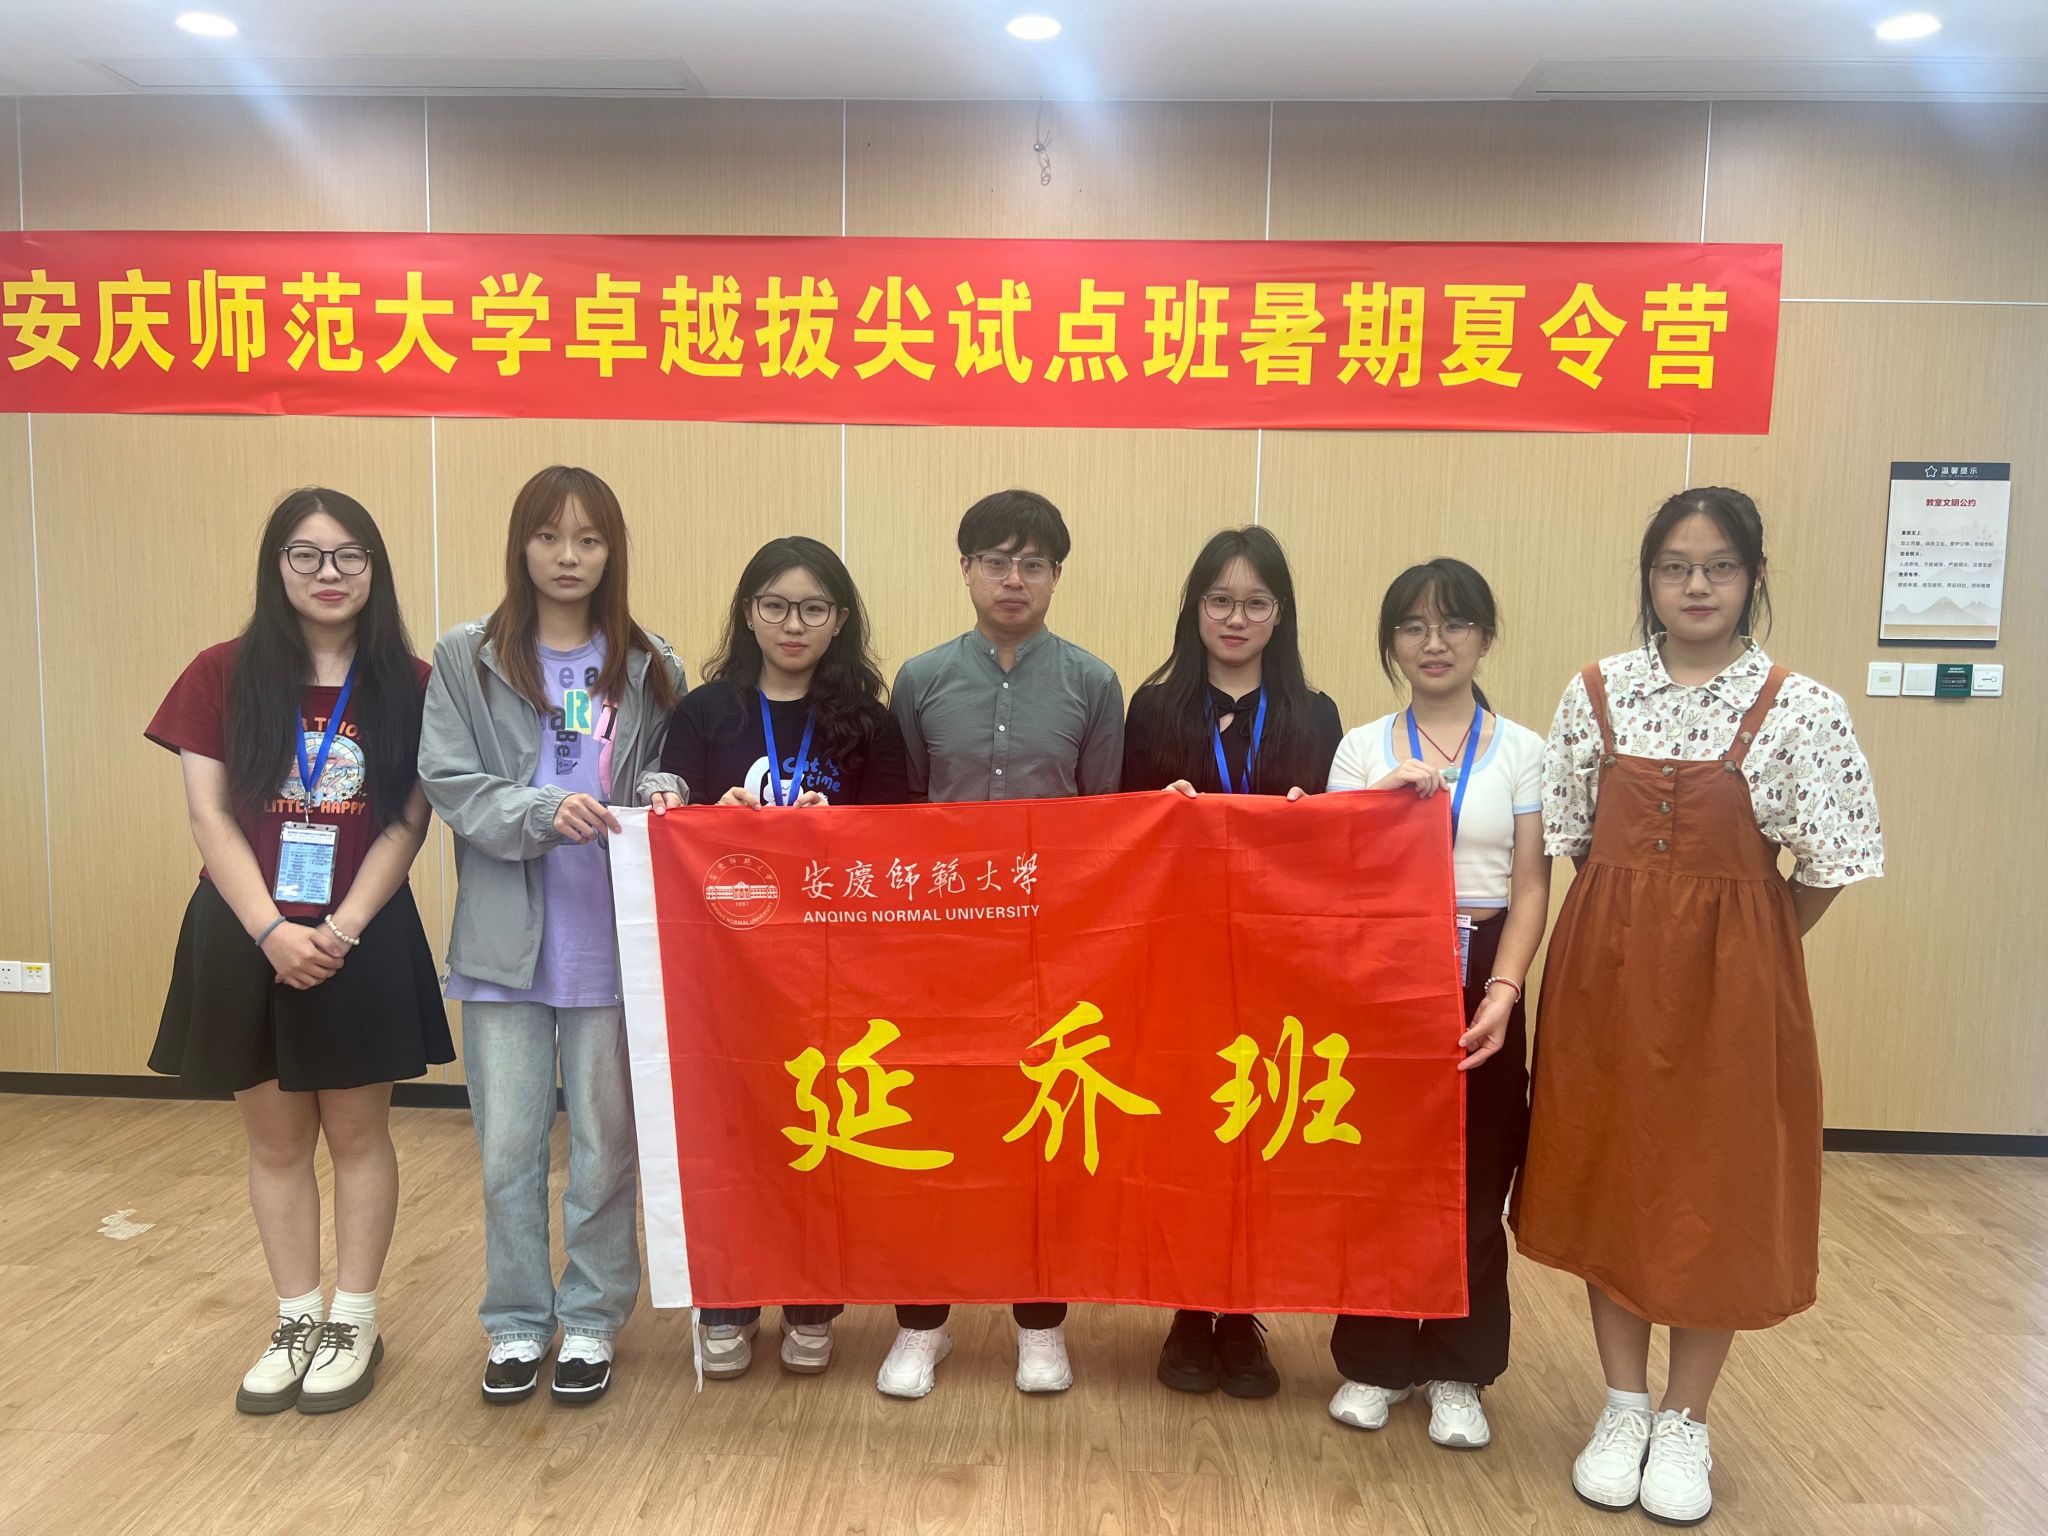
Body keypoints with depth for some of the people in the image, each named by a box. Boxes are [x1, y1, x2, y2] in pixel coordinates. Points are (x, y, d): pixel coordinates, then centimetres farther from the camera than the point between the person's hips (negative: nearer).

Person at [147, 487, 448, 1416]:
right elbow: (209, 816, -4)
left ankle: (355, 1323, 23)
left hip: (364, 941, -1)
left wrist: (341, 929, -14)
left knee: (356, 1133, 9)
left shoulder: (408, 685, -3)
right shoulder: (224, 676, -1)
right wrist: (273, 930, -14)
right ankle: (296, 1322, 27)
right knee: (275, 1139, 12)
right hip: (247, 939, 1)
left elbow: (408, 824, -5)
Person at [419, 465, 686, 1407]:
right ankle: (516, 1321, 27)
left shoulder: (649, 666, 3)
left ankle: (592, 1319, 27)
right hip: (505, 939, 0)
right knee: (508, 1147, 8)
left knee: (604, 1143, 10)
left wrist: (657, 791, -13)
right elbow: (449, 782, -5)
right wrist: (545, 813, -21)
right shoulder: (466, 659, 1)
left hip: (612, 940, 1)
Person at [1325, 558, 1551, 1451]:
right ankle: (1374, 1362, 23)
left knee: (1473, 1182, 6)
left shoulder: (1522, 751, 4)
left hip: (1477, 980, 0)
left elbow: (1530, 890, 0)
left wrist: (1503, 992, -13)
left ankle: (1457, 1372, 24)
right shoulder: (1362, 749, 5)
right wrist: (1384, 797, -16)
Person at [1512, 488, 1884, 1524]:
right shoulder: (1597, 692, 0)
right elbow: (1574, 836, 7)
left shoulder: (1798, 709, -6)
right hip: (1606, 966, 2)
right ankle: (1623, 1406, 28)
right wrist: (1635, 922, 3)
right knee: (1605, 1175, 10)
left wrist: (1741, 947, 1)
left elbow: (1825, 864, -3)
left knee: (1716, 1190, 7)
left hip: (1730, 979, -2)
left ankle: (1685, 1423, 27)